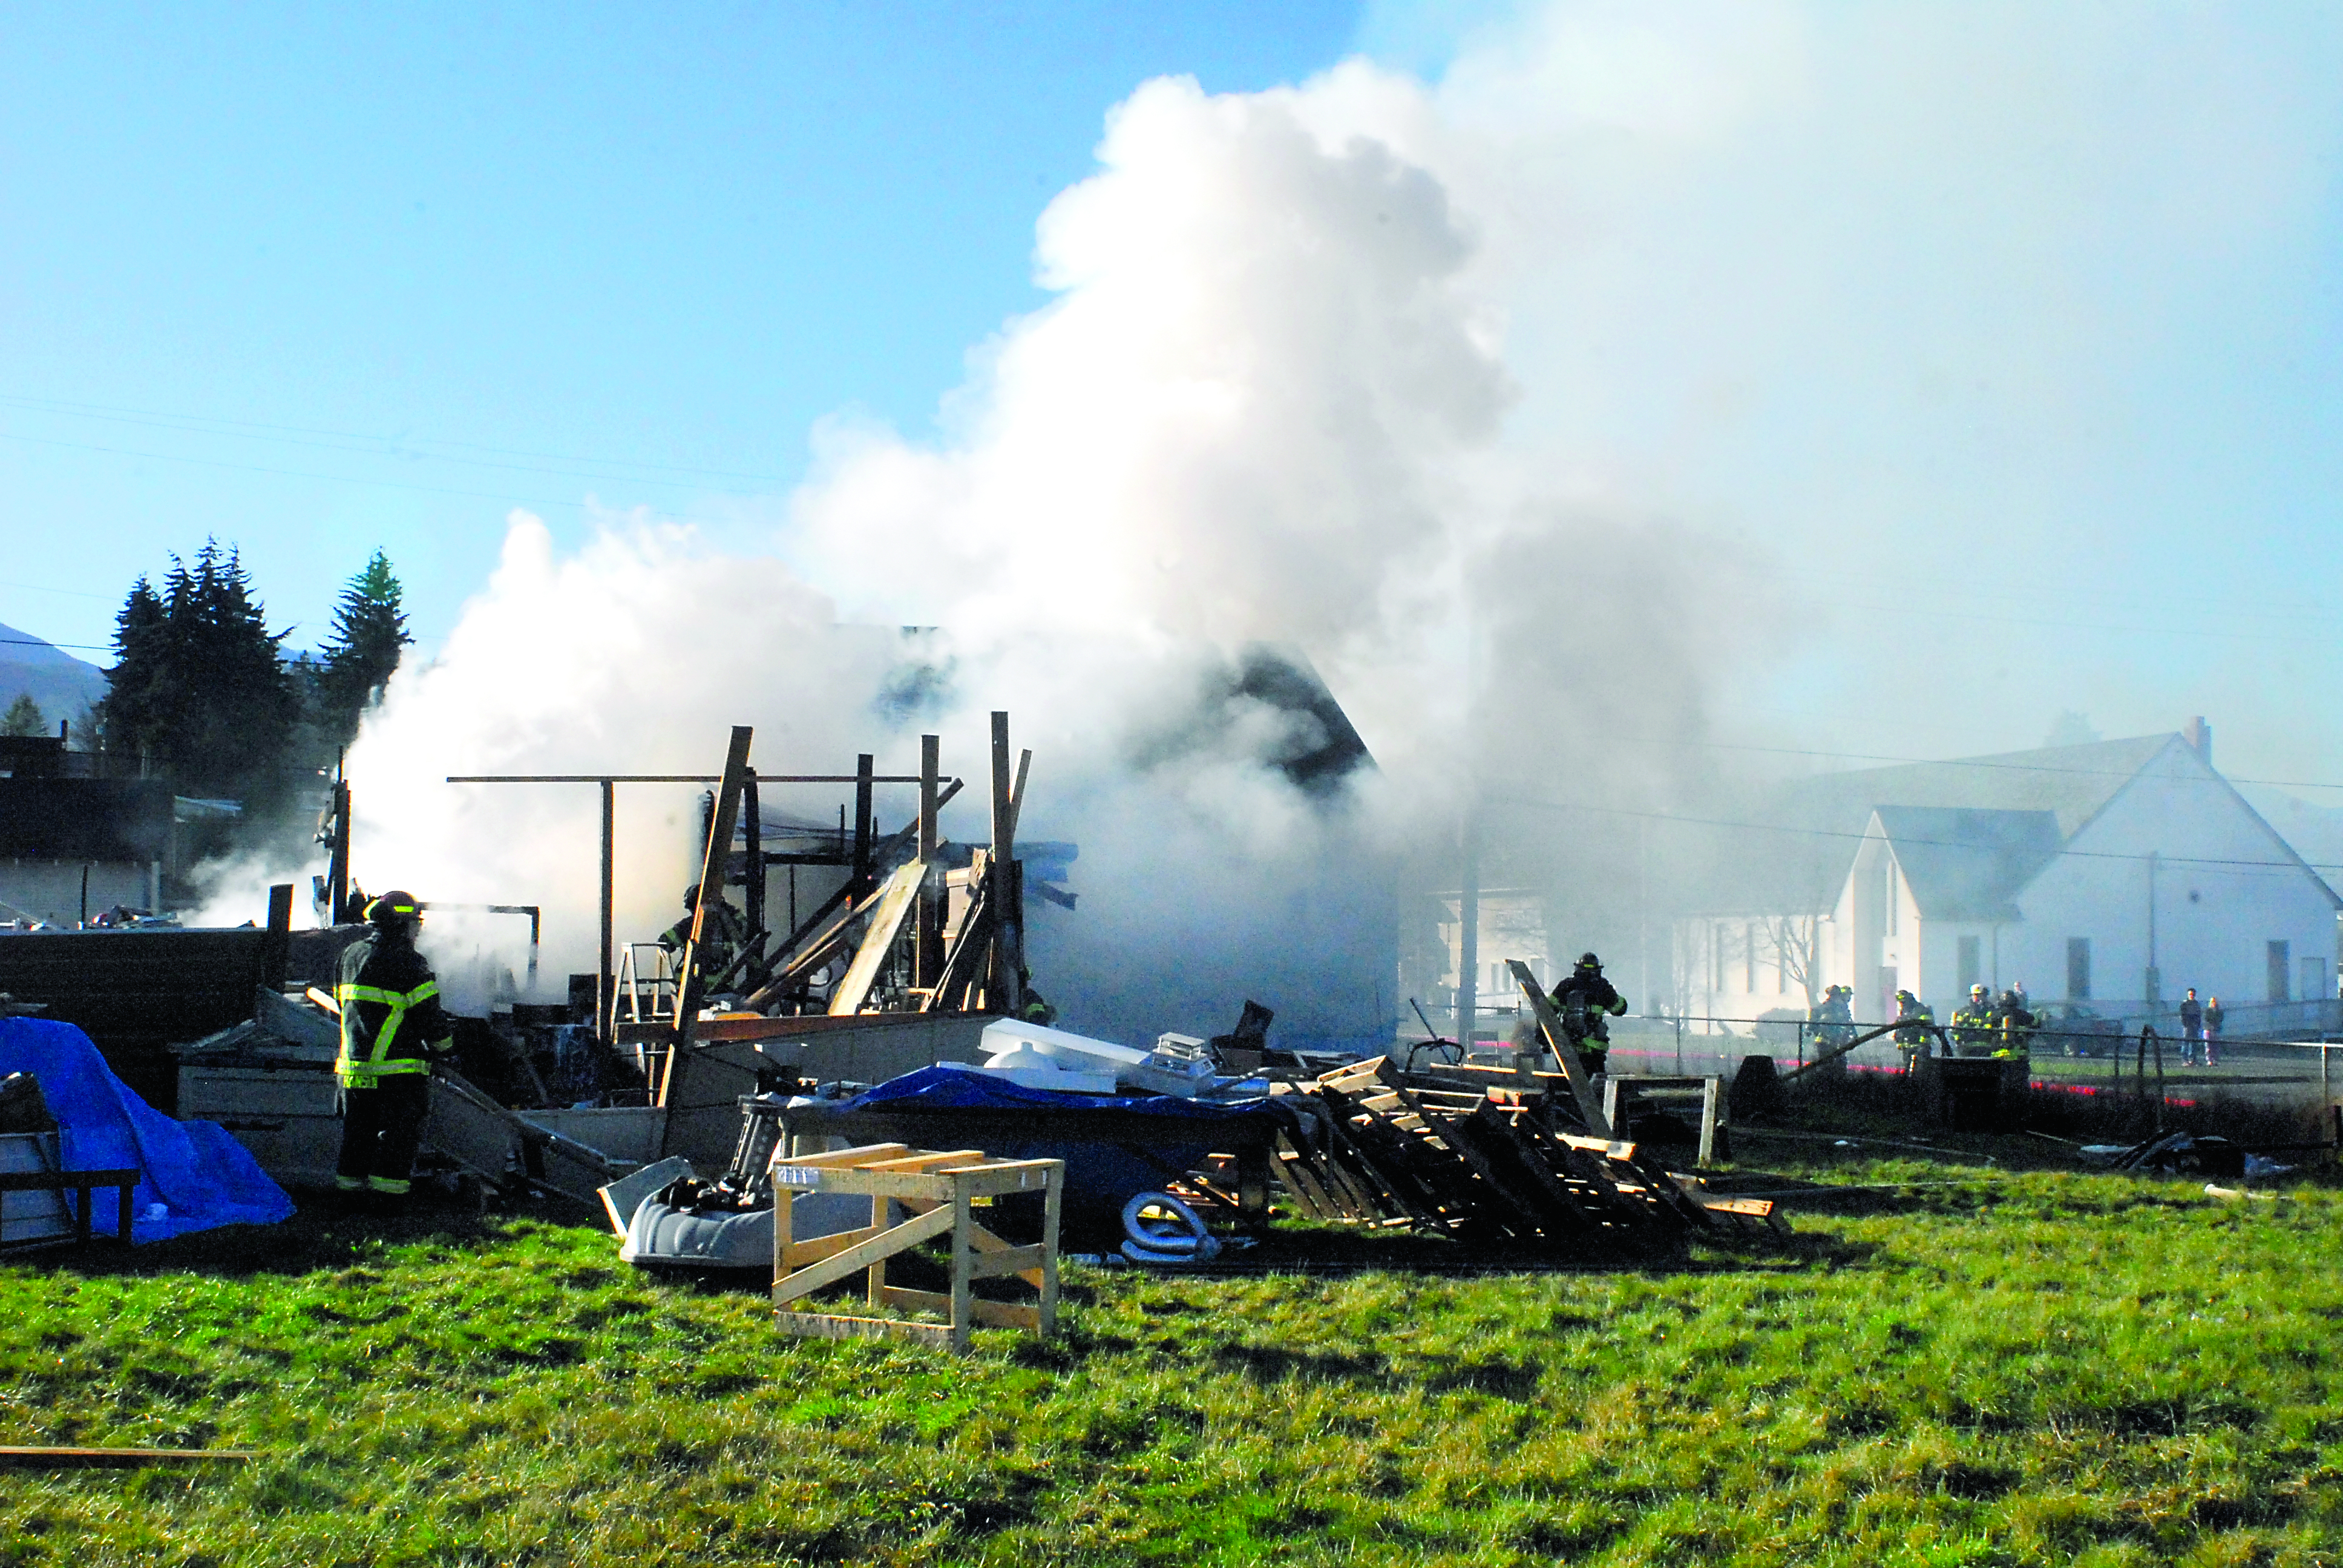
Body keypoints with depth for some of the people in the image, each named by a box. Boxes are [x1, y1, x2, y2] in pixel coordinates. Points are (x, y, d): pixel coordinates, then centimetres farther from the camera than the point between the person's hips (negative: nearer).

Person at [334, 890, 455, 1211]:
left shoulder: (351, 955, 10)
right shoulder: (407, 963, -13)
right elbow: (429, 1014, -10)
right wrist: (443, 1044, 8)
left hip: (354, 1065, 7)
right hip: (398, 1070, -7)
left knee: (357, 1131, 17)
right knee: (399, 1132, 1)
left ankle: (351, 1183, 21)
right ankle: (388, 1191, -2)